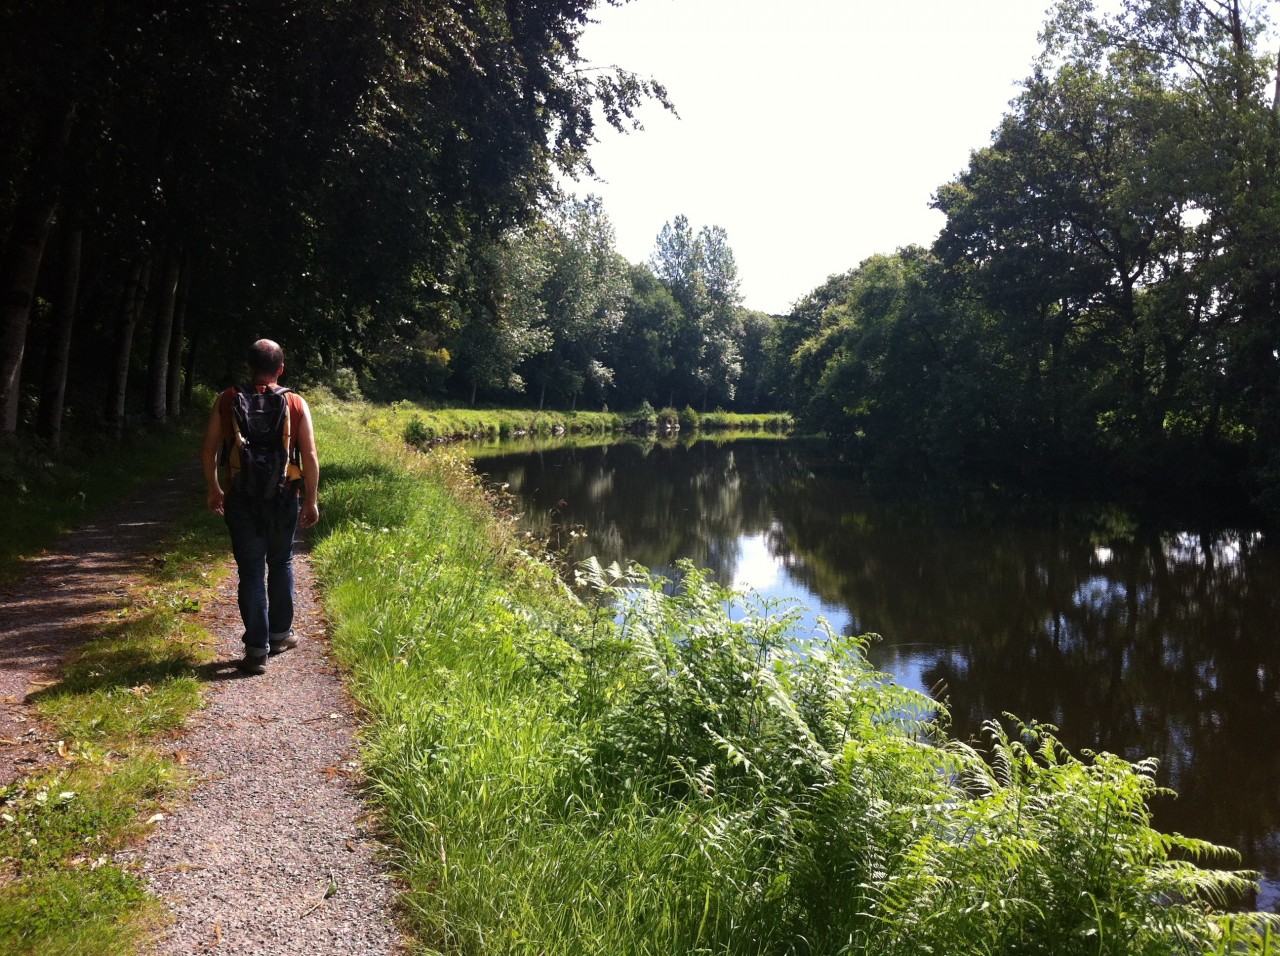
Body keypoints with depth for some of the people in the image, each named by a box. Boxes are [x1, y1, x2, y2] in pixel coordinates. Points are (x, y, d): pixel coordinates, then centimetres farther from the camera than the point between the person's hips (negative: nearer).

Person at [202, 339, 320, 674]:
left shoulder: (227, 401, -1)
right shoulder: (296, 404, -3)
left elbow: (209, 450, 2)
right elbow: (309, 456, -5)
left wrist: (213, 489, 16)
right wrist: (311, 499, 3)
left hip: (240, 498, 0)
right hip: (283, 497, 0)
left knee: (250, 571, 4)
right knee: (281, 563, 19)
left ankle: (257, 648, 4)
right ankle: (280, 633, 28)